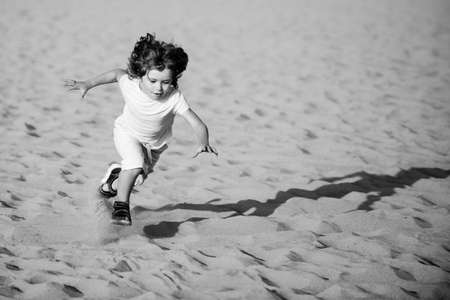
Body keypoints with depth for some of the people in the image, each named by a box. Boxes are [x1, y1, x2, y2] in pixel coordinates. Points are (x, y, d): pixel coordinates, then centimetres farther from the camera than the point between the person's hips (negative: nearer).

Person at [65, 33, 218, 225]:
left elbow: (198, 124, -42)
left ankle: (116, 175, 55)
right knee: (135, 163, -28)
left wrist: (203, 144, -62)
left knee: (138, 178, 21)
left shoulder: (174, 99, -40)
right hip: (127, 132, -2)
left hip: (154, 143, 2)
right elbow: (118, 73, -11)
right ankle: (121, 204, -8)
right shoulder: (130, 85, -34)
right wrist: (88, 84, -6)